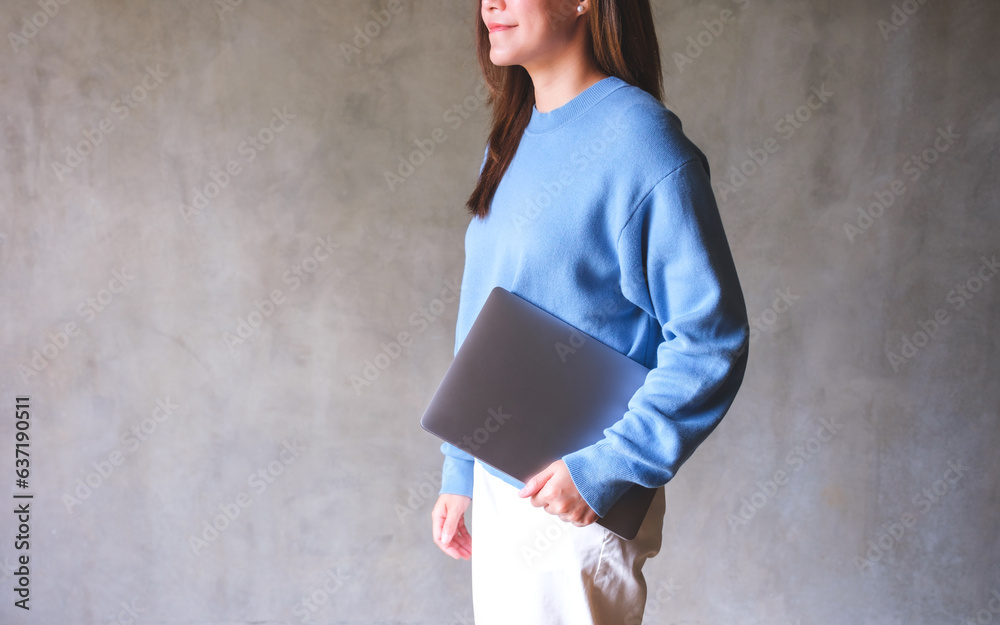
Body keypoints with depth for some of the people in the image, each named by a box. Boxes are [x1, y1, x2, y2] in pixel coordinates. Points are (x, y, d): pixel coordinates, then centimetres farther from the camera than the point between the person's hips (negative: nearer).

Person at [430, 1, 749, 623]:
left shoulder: (640, 141, -16)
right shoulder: (510, 141, 8)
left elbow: (713, 338, -18)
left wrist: (604, 468, -22)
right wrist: (460, 471, 14)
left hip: (578, 506, -7)